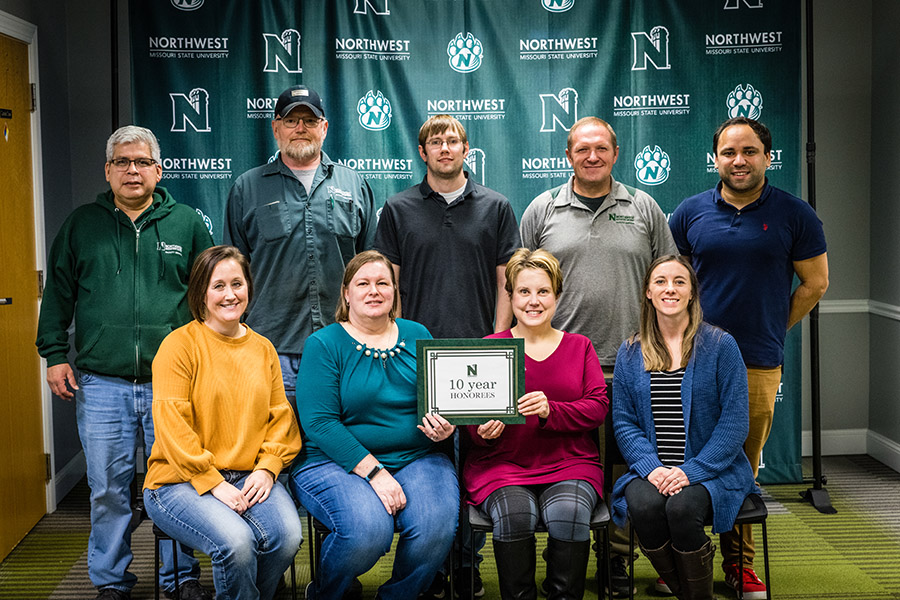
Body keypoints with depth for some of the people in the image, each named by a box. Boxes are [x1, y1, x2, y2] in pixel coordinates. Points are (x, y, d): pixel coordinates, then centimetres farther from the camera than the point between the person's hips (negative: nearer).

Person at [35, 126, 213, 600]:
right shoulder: (82, 224, 10)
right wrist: (55, 353, 5)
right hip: (100, 383, 1)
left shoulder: (187, 223, 7)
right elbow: (58, 293, 12)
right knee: (108, 488, 6)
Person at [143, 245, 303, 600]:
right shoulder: (179, 344, -4)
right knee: (236, 541, -31)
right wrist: (213, 483, -15)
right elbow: (171, 424, -10)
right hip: (181, 480, -4)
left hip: (250, 476, 4)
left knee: (287, 535, -24)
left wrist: (267, 468, -5)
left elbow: (281, 416, 13)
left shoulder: (263, 349, 14)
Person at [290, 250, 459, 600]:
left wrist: (446, 427, -9)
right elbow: (319, 423, -10)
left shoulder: (417, 336, 13)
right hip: (335, 462, -3)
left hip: (417, 458, 3)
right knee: (368, 528, -31)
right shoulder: (324, 344, 0)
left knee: (436, 526, -26)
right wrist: (373, 471, -18)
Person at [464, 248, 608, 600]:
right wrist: (485, 432, -16)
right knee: (515, 514, -32)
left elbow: (598, 407, 2)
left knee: (569, 512, -31)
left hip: (570, 463, 1)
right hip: (502, 464, 0)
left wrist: (550, 411, -17)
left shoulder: (579, 347, 14)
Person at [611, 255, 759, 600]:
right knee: (644, 506, -29)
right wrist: (651, 468, -13)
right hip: (651, 471, 2)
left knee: (682, 508, -32)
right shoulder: (630, 353, 10)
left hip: (712, 470, -2)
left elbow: (734, 422, -4)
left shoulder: (720, 346, 0)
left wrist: (692, 471, -15)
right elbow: (624, 421, 6)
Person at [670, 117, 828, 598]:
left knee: (744, 469, 6)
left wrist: (770, 331, 9)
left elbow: (815, 283, 8)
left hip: (759, 365, -1)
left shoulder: (794, 215, 2)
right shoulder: (691, 213, 5)